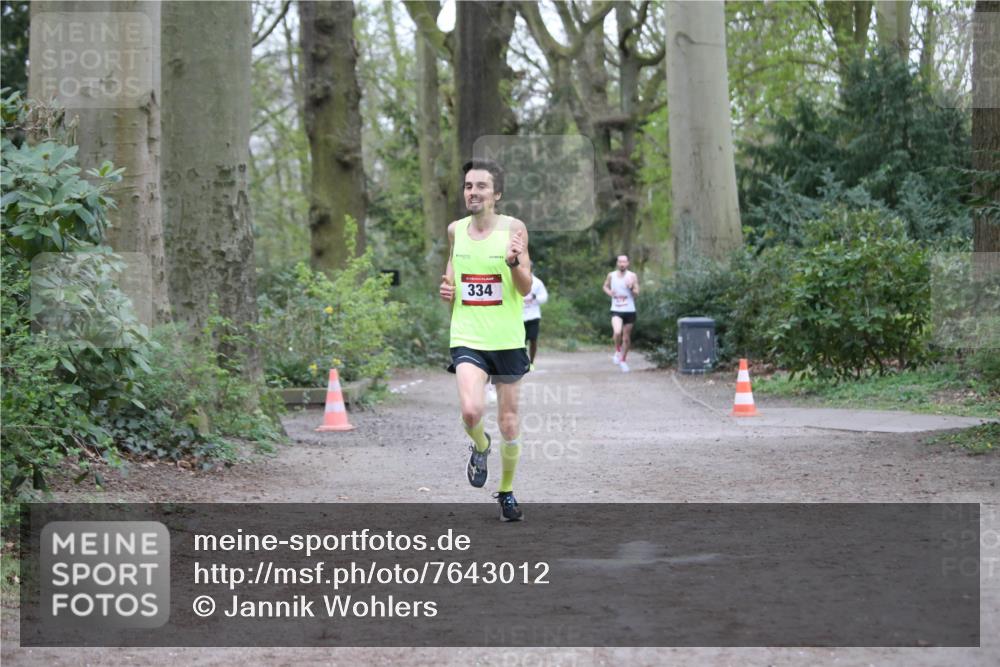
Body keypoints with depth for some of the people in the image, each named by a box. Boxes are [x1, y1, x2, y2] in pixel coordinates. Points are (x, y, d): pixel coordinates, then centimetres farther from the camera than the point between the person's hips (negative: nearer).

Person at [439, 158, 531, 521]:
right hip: (467, 338, 1)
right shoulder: (455, 230, 4)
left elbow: (526, 288, -9)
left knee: (509, 421, 8)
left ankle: (506, 491, 28)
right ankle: (480, 446, 12)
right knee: (471, 410, -22)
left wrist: (514, 261, -29)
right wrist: (447, 289, -2)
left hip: (507, 339, -1)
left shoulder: (513, 228, -6)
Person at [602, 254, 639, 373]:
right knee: (617, 332, -26)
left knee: (626, 338, 8)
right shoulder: (611, 275, 2)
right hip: (616, 311, -1)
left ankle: (623, 360, 28)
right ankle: (617, 351, 2)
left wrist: (631, 288, -24)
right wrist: (609, 292, -3)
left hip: (629, 310, 1)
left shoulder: (632, 276, -2)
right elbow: (605, 286, 19)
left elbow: (637, 293, -3)